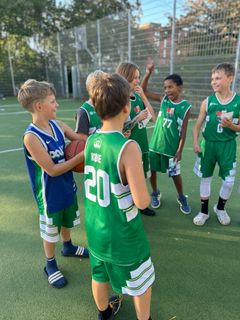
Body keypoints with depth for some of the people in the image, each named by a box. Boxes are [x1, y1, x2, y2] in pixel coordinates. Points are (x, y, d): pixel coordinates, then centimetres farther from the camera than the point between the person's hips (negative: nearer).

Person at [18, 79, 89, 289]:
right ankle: (50, 265, 40)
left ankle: (68, 247, 55)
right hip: (50, 194, -6)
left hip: (67, 187, 6)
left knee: (67, 221, 27)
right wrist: (81, 157, -26)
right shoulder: (31, 137, -26)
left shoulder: (58, 125, -7)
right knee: (50, 231, 16)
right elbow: (52, 170, -26)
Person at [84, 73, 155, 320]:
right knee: (142, 284, 22)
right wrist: (142, 191, -5)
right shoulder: (128, 147, -27)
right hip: (123, 236, -6)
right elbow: (142, 202, -25)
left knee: (100, 276, 30)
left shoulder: (90, 140, -6)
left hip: (95, 231, 7)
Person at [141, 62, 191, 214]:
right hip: (155, 144, 3)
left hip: (172, 147, -3)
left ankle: (181, 197, 32)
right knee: (152, 170, 12)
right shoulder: (163, 99, 1)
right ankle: (155, 193, 36)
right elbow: (143, 91, 1)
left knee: (175, 174, 8)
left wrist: (180, 150, -9)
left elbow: (183, 130, -7)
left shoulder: (185, 106, -7)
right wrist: (148, 73, -11)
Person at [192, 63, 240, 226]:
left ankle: (220, 208, 33)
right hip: (208, 144, 1)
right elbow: (198, 125, 0)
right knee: (205, 178, 9)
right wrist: (195, 143, -12)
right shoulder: (208, 101, -4)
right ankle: (204, 211, 27)